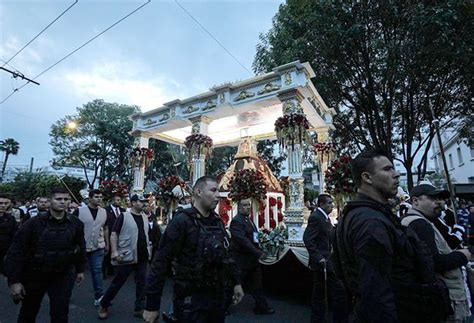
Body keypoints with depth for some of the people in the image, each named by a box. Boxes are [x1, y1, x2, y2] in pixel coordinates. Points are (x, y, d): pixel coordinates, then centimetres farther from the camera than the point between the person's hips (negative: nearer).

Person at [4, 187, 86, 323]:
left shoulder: (76, 224, -7)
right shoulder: (33, 223, -15)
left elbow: (80, 248, 4)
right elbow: (16, 252, -13)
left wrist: (80, 270, 9)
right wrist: (14, 280, -15)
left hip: (63, 276, 1)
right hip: (34, 275, 0)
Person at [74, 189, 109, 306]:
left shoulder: (104, 212, 2)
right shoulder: (79, 211, -11)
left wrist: (107, 244, 12)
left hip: (98, 247, 2)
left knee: (97, 270, 1)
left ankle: (99, 297, 8)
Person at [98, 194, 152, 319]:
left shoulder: (145, 218, 8)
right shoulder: (124, 216, -10)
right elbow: (114, 234, -10)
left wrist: (149, 250, 14)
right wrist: (114, 251, -18)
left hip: (143, 257, 5)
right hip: (126, 257, -5)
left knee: (141, 283, 9)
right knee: (117, 283, 8)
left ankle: (139, 308, 23)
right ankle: (103, 306, 30)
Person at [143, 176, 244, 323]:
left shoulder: (217, 222, 6)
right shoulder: (182, 221, -16)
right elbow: (161, 261, -17)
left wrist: (236, 282, 13)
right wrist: (152, 305, -17)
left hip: (218, 294, 7)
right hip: (191, 298, -6)